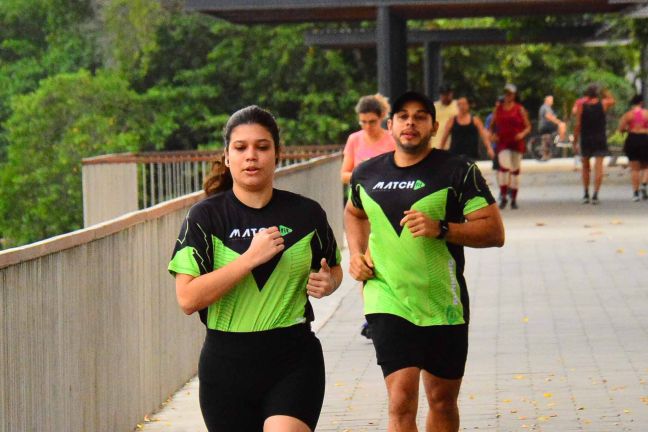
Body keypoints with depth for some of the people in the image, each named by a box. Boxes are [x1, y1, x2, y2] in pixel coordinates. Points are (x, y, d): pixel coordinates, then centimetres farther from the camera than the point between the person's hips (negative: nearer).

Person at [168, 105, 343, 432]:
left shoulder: (306, 214, 5)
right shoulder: (205, 217, -2)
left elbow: (333, 268, 23)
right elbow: (187, 299, -13)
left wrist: (327, 282, -1)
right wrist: (250, 257, -19)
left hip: (293, 362, 0)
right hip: (227, 365, 0)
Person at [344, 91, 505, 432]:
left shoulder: (458, 171, -3)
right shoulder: (366, 174, 7)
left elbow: (494, 231, -7)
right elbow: (354, 213, 30)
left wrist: (441, 229, -21)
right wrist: (357, 253, 12)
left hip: (444, 304, 0)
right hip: (388, 304, 0)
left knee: (442, 400, 12)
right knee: (402, 401, -13)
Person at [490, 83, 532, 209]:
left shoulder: (520, 109, 3)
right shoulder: (498, 109, 9)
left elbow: (528, 126, 5)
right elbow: (492, 125, 18)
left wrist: (522, 134, -14)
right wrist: (492, 134, -1)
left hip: (516, 143, 0)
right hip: (503, 143, 0)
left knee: (515, 170, 6)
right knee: (504, 167, -20)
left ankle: (514, 199, 15)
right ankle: (503, 196, -16)